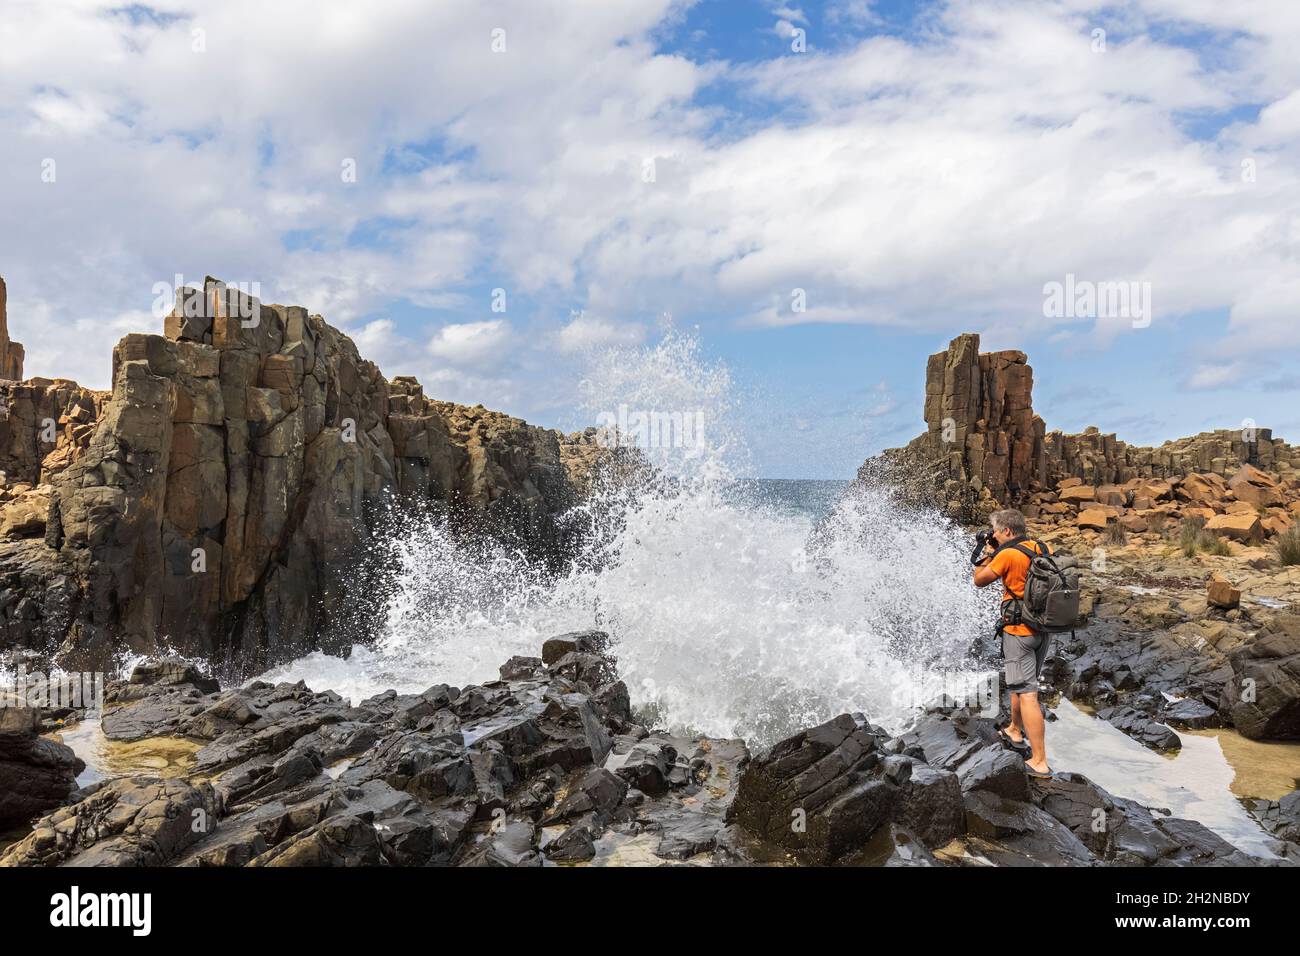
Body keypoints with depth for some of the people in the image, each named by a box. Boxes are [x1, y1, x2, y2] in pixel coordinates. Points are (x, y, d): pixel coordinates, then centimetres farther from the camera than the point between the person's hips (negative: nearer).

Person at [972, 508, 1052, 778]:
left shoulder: (1007, 555, -18)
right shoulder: (1038, 549, 6)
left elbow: (979, 580, -5)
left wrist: (987, 554, 8)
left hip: (1019, 631, -9)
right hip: (1043, 629, 9)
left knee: (1027, 694, -7)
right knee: (1022, 682, 26)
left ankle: (1039, 762, -7)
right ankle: (1015, 731, 44)